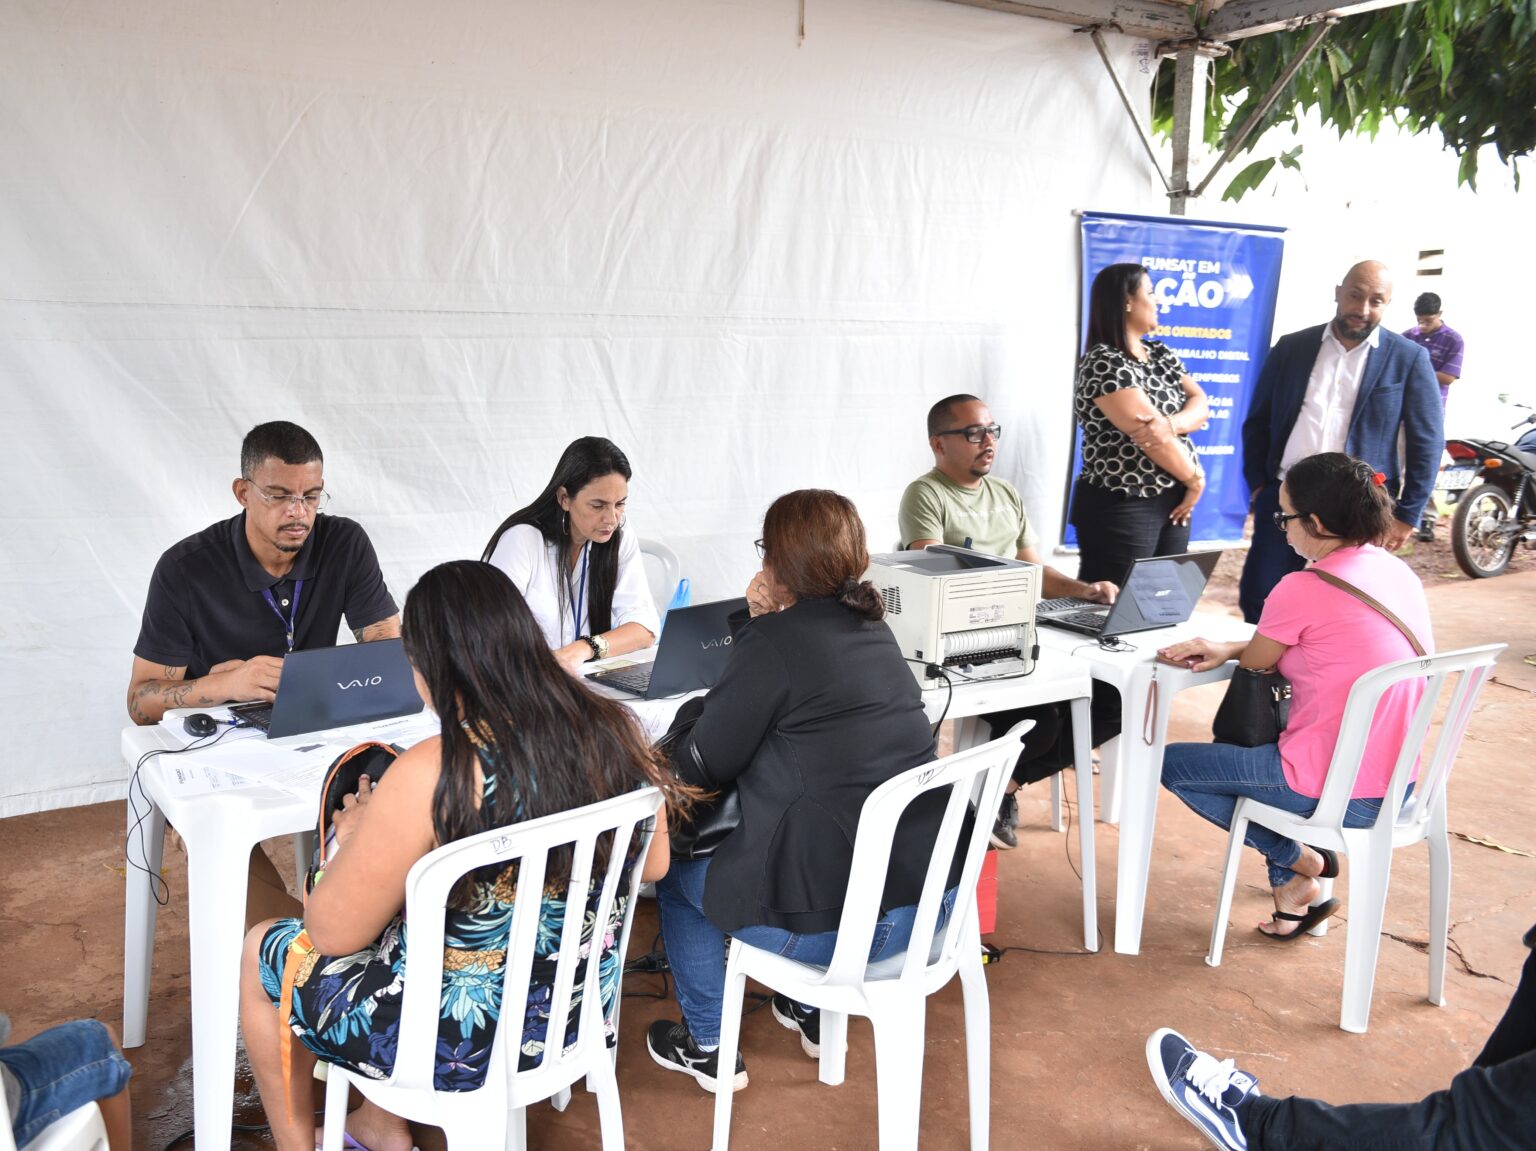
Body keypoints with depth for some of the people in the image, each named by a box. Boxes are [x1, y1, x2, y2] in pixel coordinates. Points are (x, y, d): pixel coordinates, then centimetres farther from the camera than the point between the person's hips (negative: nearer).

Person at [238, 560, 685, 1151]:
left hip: (466, 1038, -6)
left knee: (259, 951, 20)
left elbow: (333, 933, -17)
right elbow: (653, 865, 4)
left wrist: (352, 839, 1)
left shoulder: (431, 776, -29)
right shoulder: (615, 732, -12)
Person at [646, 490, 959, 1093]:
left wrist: (694, 714, 15)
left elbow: (702, 767, -6)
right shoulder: (872, 629, 7)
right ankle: (812, 1010, 45)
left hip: (841, 922, -7)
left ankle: (708, 1047, 31)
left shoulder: (773, 641, -15)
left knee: (676, 872, 18)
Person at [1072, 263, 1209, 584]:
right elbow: (1150, 435, -19)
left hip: (1173, 502, 8)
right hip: (1121, 507, -8)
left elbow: (1200, 405, 3)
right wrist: (1196, 479, -8)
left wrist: (1170, 424, -19)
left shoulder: (1161, 355, 13)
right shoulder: (1104, 363, -14)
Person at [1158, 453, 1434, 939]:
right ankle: (1293, 885, 25)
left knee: (1172, 764, 9)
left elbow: (1256, 664, -4)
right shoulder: (1398, 572, 4)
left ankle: (1296, 859, 16)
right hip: (1398, 784, 8)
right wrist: (1228, 649, 3)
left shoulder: (1302, 589, -21)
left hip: (1340, 795, -8)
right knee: (1245, 738, 31)